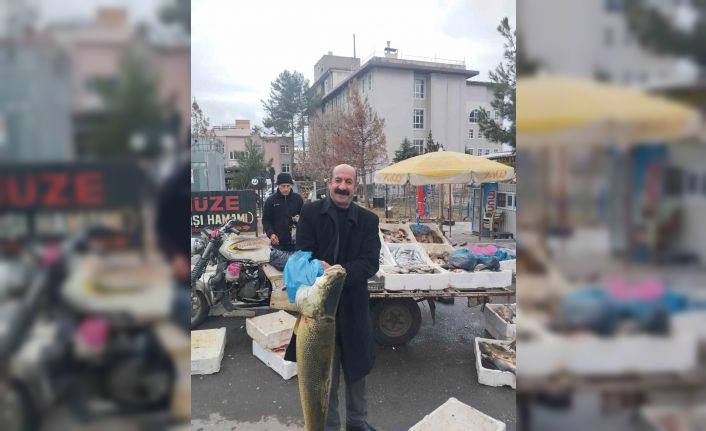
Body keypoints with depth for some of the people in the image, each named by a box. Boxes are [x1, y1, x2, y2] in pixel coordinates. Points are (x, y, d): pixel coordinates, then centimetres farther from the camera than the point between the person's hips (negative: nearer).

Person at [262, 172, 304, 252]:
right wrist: (270, 233, -14)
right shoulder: (271, 200, 1)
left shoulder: (298, 198, 4)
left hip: (296, 241, 1)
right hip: (278, 242, -1)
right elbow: (266, 220, 2)